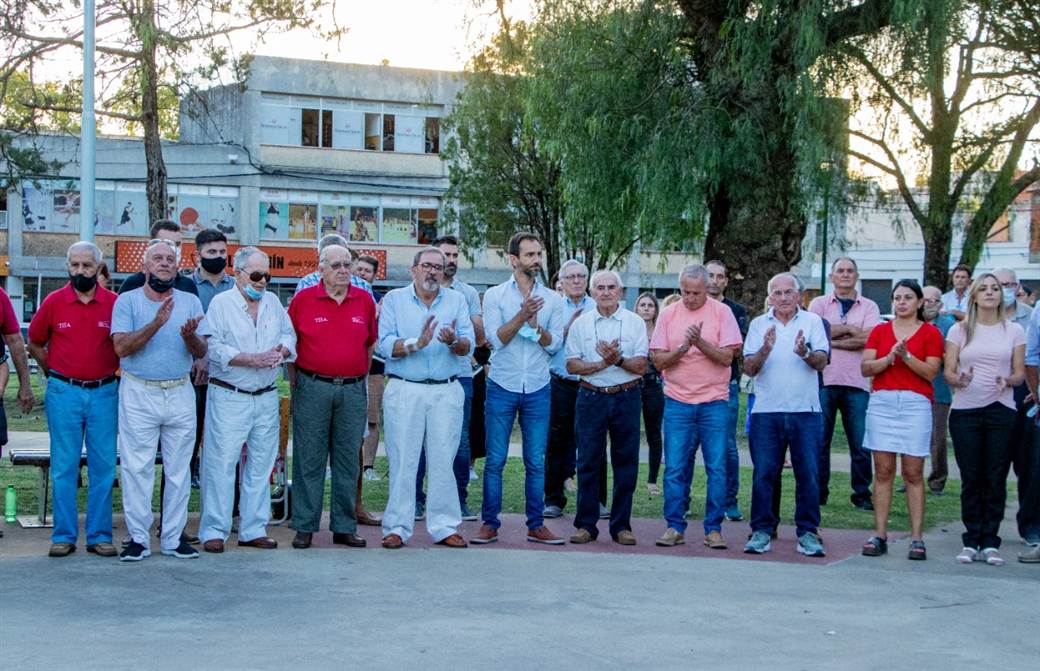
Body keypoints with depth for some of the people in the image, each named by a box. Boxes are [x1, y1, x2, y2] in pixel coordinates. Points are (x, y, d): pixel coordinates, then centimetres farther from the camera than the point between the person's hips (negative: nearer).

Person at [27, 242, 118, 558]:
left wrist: (111, 373, 6)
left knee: (103, 467, 3)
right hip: (63, 393, 0)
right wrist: (56, 373, 10)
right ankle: (63, 535, 10)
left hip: (104, 393, 0)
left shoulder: (115, 303, -1)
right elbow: (35, 343, 12)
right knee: (64, 468, 3)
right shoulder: (53, 302, 1)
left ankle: (99, 535, 11)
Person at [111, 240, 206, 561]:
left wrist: (190, 336, -19)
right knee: (137, 468, -2)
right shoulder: (127, 301, 1)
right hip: (139, 393, -3)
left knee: (178, 469, 6)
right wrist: (157, 323, -22)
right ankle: (138, 538, 6)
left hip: (180, 393, 3)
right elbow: (121, 347, -12)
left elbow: (201, 352, 4)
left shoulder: (191, 302, 9)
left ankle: (174, 537, 14)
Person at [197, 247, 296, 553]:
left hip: (267, 398, 6)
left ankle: (253, 529, 17)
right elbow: (213, 347, -12)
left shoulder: (273, 302, 13)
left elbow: (289, 334, 15)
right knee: (221, 463, -7)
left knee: (261, 465, 8)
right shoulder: (221, 303, -4)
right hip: (229, 398, -5)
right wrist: (253, 359, -19)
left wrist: (281, 351, -8)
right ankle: (213, 531, 0)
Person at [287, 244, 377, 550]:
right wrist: (296, 381, 4)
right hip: (313, 387, -2)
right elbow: (289, 343, 6)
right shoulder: (303, 299, 0)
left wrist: (359, 375, 10)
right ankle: (305, 527, 9)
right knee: (309, 458, 1)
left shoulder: (365, 300, 6)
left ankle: (345, 527, 14)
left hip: (353, 390, 2)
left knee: (348, 460, 6)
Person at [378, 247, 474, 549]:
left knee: (444, 460, 3)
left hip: (447, 391, 2)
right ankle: (397, 527, 7)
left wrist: (454, 341, -22)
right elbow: (386, 345, -7)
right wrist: (417, 343, -21)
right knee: (402, 461, 0)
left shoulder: (457, 300, 10)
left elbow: (468, 345, -1)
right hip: (404, 390, -2)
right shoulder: (394, 300, 5)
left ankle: (444, 527, 11)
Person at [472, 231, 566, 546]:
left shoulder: (552, 299, 7)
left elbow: (555, 344, 1)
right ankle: (490, 523, 8)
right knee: (495, 460, 1)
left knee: (536, 462, 5)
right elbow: (496, 339, -10)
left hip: (537, 390, 2)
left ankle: (536, 525, 12)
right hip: (502, 387, -2)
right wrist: (521, 316, -21)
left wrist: (535, 325, -15)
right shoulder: (495, 295, 1)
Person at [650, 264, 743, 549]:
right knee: (675, 469, 0)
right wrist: (682, 348, -14)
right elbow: (658, 360, 2)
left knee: (717, 469, -1)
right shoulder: (669, 314, 6)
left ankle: (713, 528, 8)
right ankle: (675, 526, 9)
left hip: (714, 401, -1)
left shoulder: (722, 312, 1)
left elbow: (727, 357, -6)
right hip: (678, 401, 1)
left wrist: (700, 342, -18)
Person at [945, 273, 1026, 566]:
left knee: (996, 479, 0)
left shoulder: (1014, 331, 8)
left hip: (1001, 410, 0)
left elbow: (1020, 373, 7)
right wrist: (960, 380, -18)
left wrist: (1008, 381, -15)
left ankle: (990, 542, 6)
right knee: (971, 478, 1)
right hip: (965, 411, 0)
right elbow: (948, 371, 4)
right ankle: (971, 540, 8)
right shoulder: (960, 330, 7)